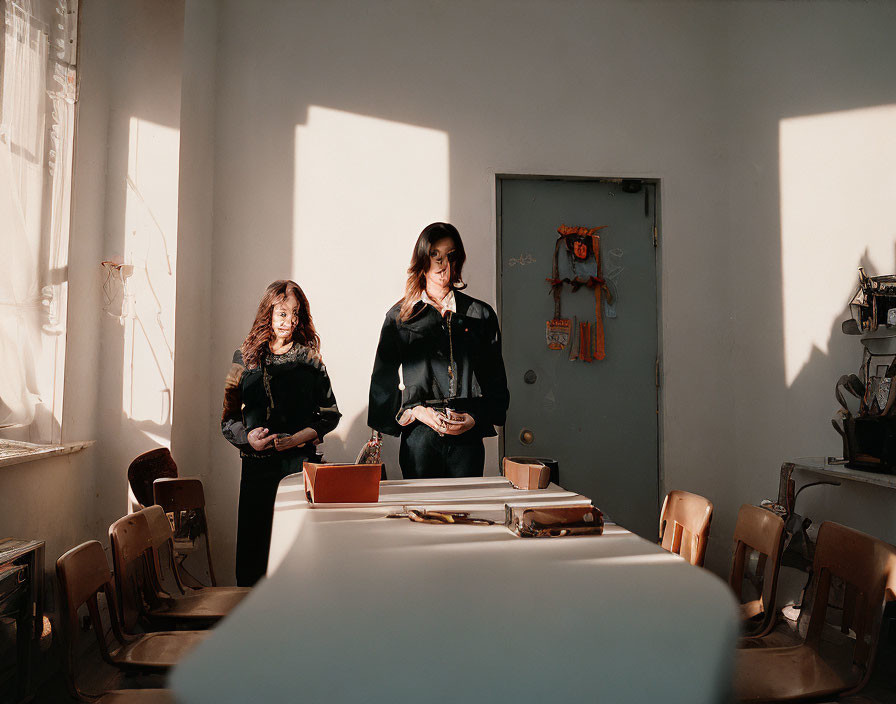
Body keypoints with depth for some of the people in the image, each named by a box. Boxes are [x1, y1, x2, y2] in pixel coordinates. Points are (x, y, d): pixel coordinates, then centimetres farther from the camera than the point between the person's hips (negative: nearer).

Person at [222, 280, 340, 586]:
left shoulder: (309, 358, 6)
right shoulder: (246, 357, 10)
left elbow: (330, 413, 6)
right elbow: (228, 416, 12)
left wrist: (297, 438, -8)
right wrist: (248, 437, -7)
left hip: (299, 462, -1)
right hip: (257, 463, 1)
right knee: (252, 543, 3)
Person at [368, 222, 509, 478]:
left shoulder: (481, 314, 9)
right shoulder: (400, 316, 7)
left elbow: (496, 380, 9)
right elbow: (383, 380, 5)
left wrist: (474, 418, -7)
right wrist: (416, 411, -10)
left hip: (468, 437, 1)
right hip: (419, 435, -1)